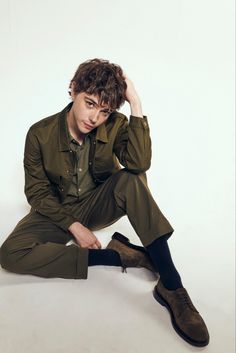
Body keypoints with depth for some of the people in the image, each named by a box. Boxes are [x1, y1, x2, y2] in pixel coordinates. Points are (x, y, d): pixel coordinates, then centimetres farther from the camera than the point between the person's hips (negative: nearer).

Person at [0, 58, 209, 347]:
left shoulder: (115, 126, -14)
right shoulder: (40, 134, -15)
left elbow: (139, 163, -33)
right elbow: (37, 192, -8)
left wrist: (136, 104, -33)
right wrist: (73, 225, -18)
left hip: (98, 205, 0)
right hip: (58, 211, 1)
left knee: (130, 178, -32)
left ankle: (171, 286, -32)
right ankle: (119, 255, -23)